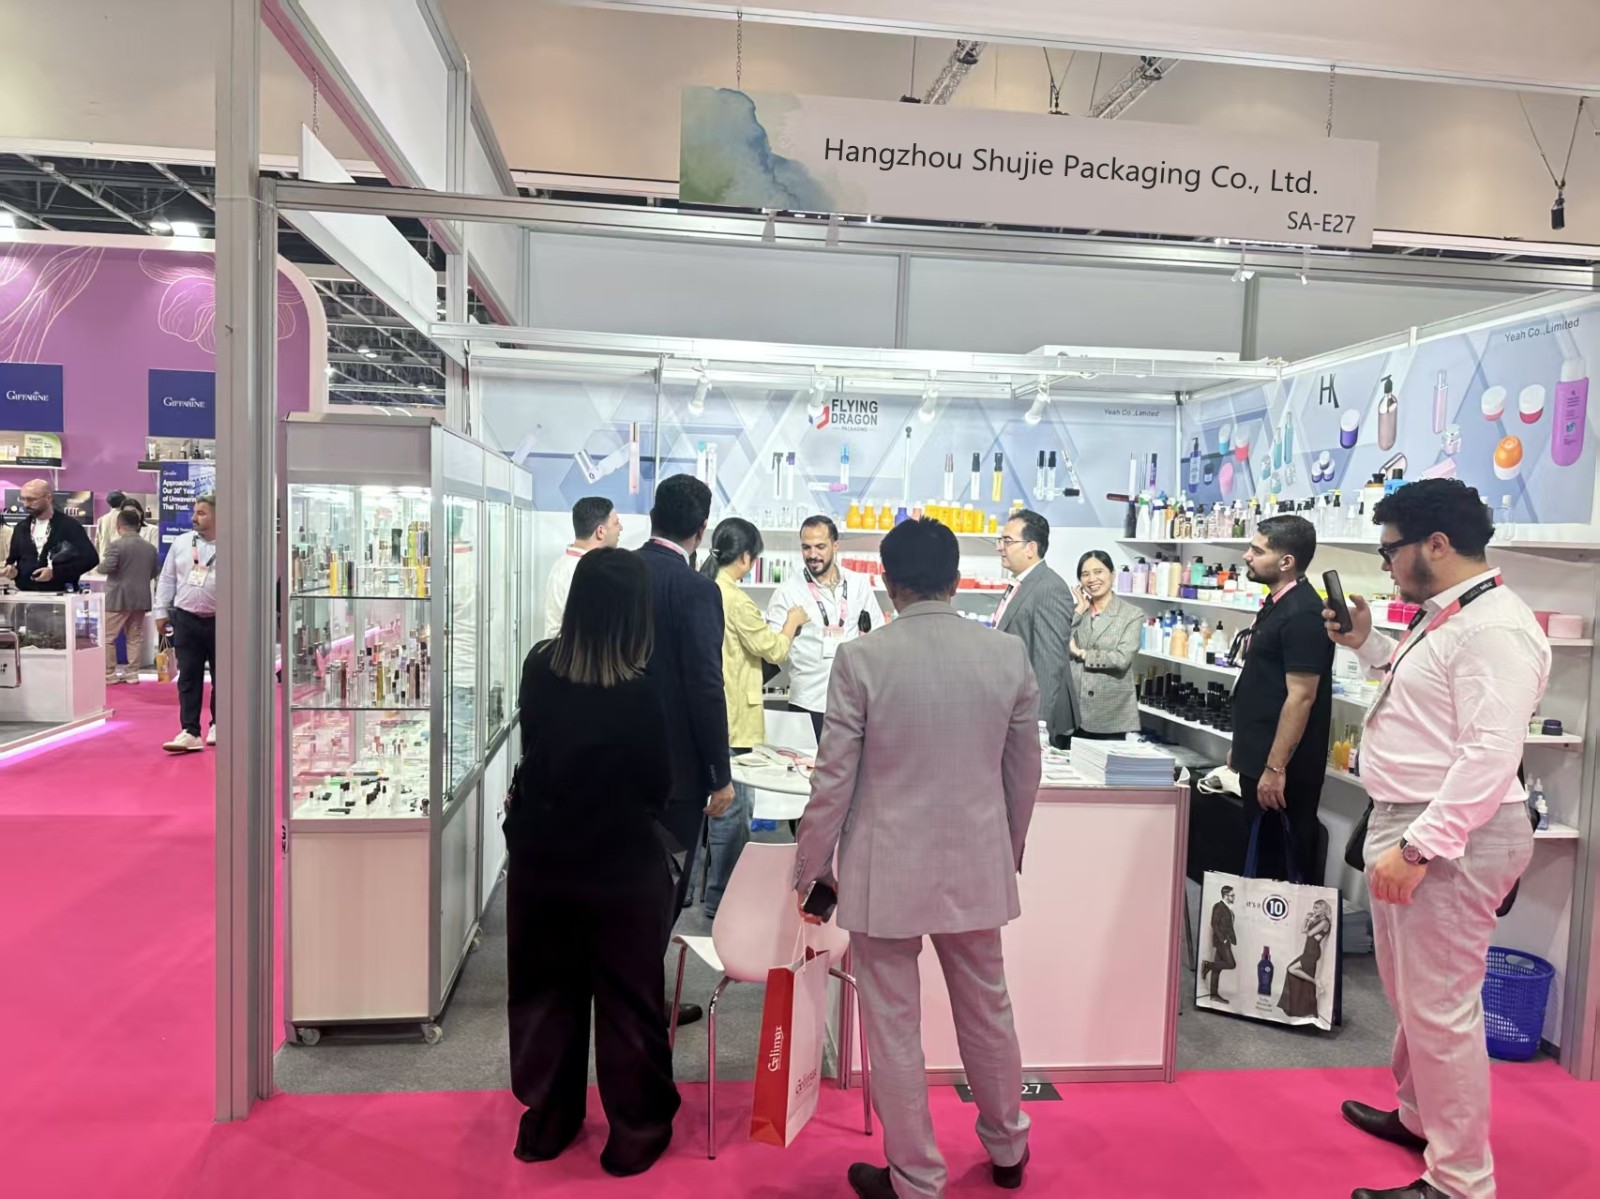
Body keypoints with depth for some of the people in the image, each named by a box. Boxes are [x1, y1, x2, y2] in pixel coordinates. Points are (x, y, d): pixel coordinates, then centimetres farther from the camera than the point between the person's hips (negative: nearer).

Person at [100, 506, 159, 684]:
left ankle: (109, 674, 6)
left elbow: (106, 568, -19)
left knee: (108, 636, 4)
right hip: (141, 598, 5)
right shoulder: (150, 547, 7)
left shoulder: (116, 545, -12)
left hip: (118, 598, -5)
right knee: (135, 636, 10)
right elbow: (155, 572, 13)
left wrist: (101, 562, 1)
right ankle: (133, 673, 12)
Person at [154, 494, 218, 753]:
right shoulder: (180, 543, 7)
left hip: (220, 621, -2)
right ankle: (190, 732, -1)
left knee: (221, 676, 9)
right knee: (188, 678, -1)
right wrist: (161, 611, 8)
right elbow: (167, 579, 12)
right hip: (186, 619, 3)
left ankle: (217, 725, 24)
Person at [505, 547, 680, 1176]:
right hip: (619, 869, -4)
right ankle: (635, 1136, 28)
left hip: (539, 860, 4)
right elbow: (658, 786, -10)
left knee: (543, 994, 21)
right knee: (627, 1004, 13)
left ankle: (545, 1124, 36)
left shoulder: (538, 667, -10)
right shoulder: (638, 692, -23)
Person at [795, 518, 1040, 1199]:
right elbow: (1024, 773, 5)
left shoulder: (863, 658, -15)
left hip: (887, 872, -4)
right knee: (987, 1012, 23)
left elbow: (834, 777, -11)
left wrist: (810, 866, 3)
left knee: (894, 1028, 12)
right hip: (977, 866, 4)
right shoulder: (1008, 655, -5)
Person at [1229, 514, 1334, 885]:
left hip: (1283, 765, -10)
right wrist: (1242, 746, 20)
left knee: (1292, 854, 2)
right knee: (1262, 851, 17)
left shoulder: (1303, 613, -19)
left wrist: (1275, 767, -23)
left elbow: (1300, 697, -23)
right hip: (1257, 758, 10)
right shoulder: (1276, 604, 11)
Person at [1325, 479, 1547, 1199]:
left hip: (1451, 837, -11)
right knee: (1411, 993, 23)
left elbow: (1491, 755, -26)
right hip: (1408, 823, 11)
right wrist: (1367, 644, 18)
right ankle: (1419, 1117, 41)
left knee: (1441, 1008, -2)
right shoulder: (1444, 618, 13)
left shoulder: (1494, 628, -19)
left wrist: (1419, 845, -28)